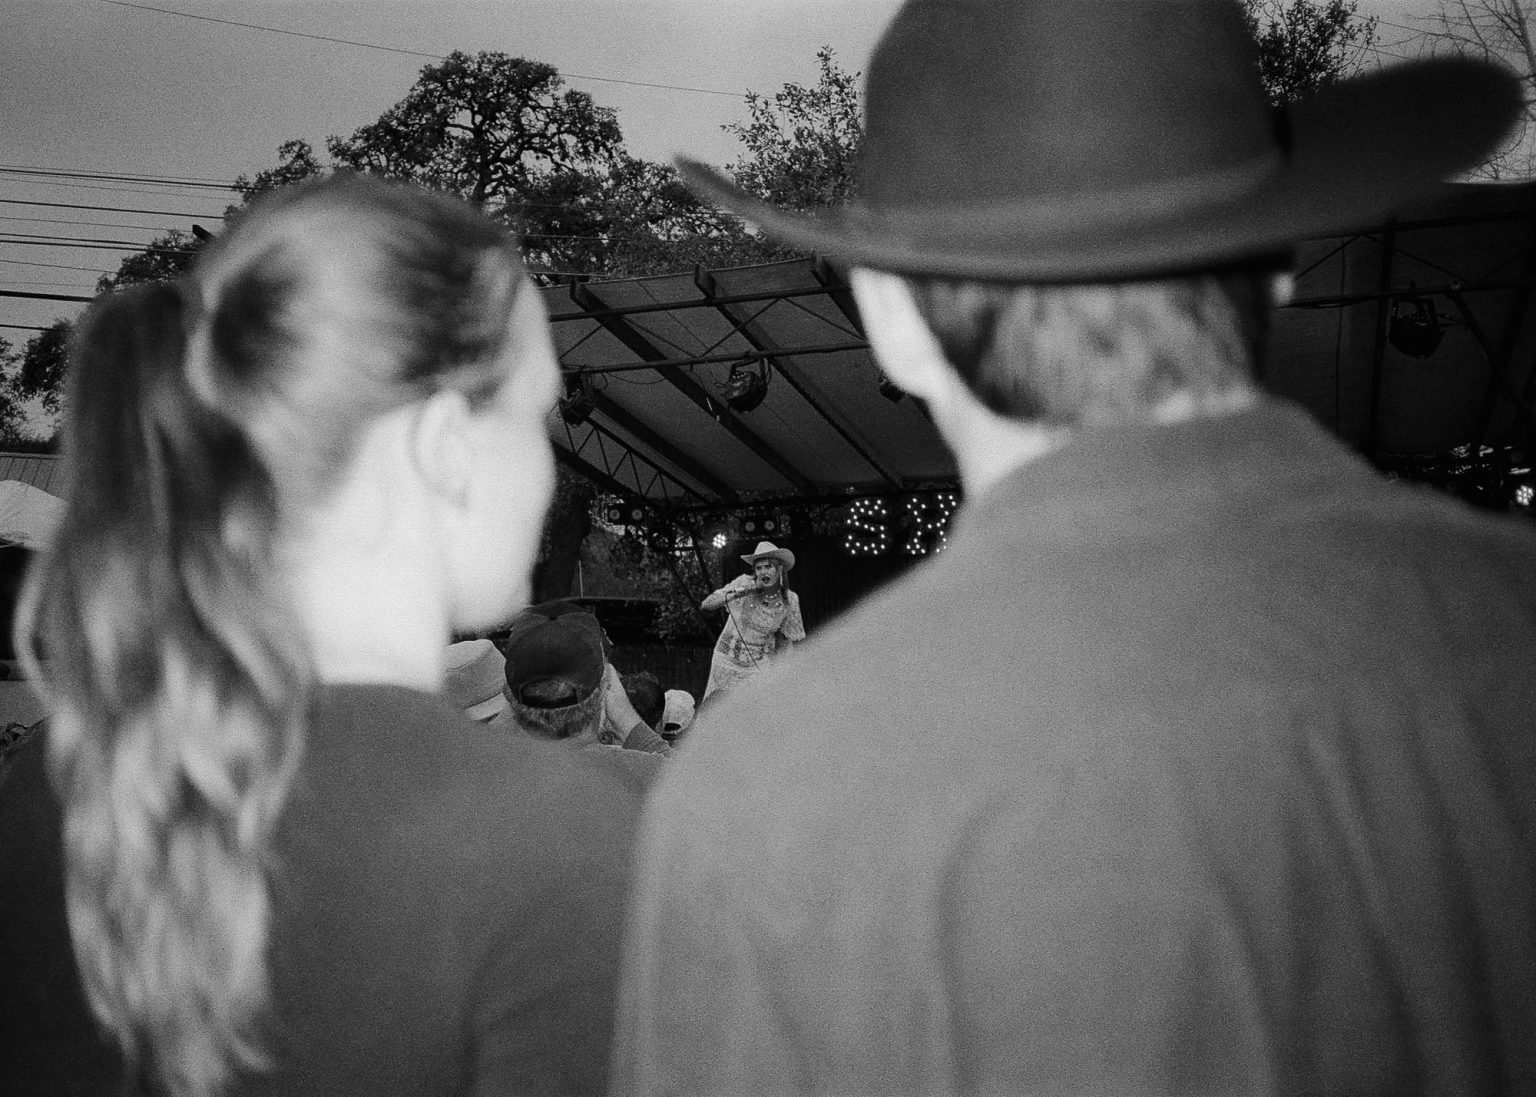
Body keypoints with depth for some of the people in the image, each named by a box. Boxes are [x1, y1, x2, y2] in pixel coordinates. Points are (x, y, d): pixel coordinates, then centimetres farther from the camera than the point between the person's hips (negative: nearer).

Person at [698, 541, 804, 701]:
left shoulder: (789, 600, -7)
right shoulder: (744, 583, -12)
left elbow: (786, 640, 4)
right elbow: (705, 606, -13)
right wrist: (733, 594, -27)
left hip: (759, 664, 0)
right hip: (727, 659, 0)